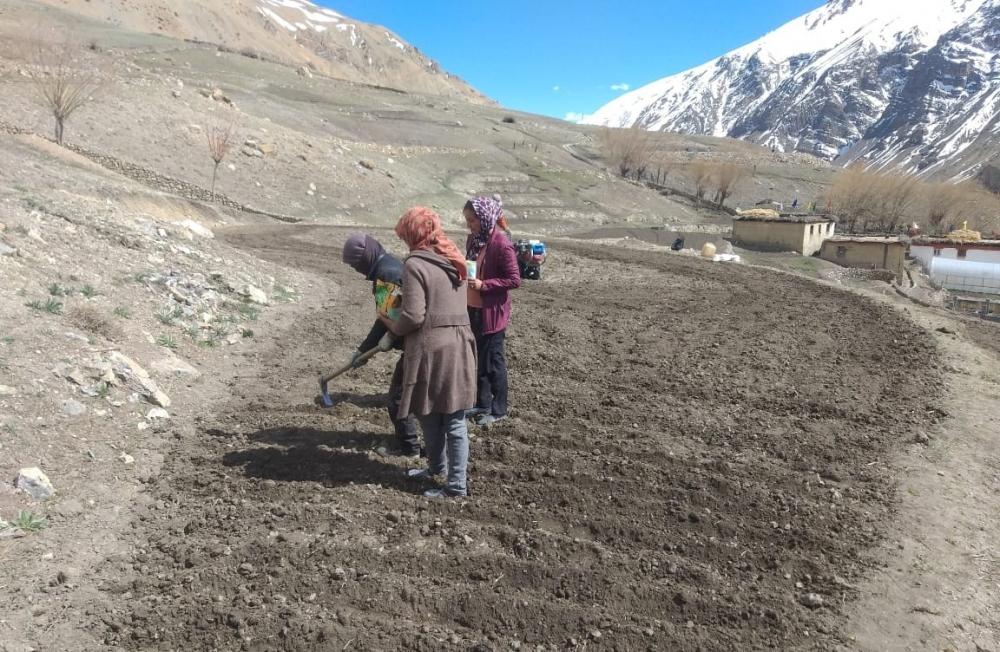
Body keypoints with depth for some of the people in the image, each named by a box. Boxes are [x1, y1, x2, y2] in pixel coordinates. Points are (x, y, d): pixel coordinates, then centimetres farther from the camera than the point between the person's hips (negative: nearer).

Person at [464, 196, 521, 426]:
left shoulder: (502, 244, -19)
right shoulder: (473, 239, 6)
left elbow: (514, 280, -18)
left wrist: (483, 285, -23)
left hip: (492, 313, -8)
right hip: (473, 309, 8)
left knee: (492, 361, 4)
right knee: (478, 358, 16)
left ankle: (498, 409, 18)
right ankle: (482, 404, 30)